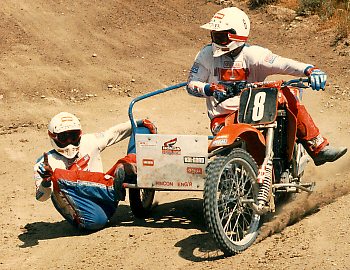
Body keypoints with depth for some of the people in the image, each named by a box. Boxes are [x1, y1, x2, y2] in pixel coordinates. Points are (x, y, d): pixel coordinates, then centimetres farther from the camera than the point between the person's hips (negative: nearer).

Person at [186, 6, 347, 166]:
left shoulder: (252, 54, -2)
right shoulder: (207, 54, 3)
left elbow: (282, 64, -17)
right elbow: (191, 85, 2)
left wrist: (310, 70, -35)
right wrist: (210, 88, -21)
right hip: (222, 116, -1)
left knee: (290, 98, -16)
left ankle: (319, 149, -11)